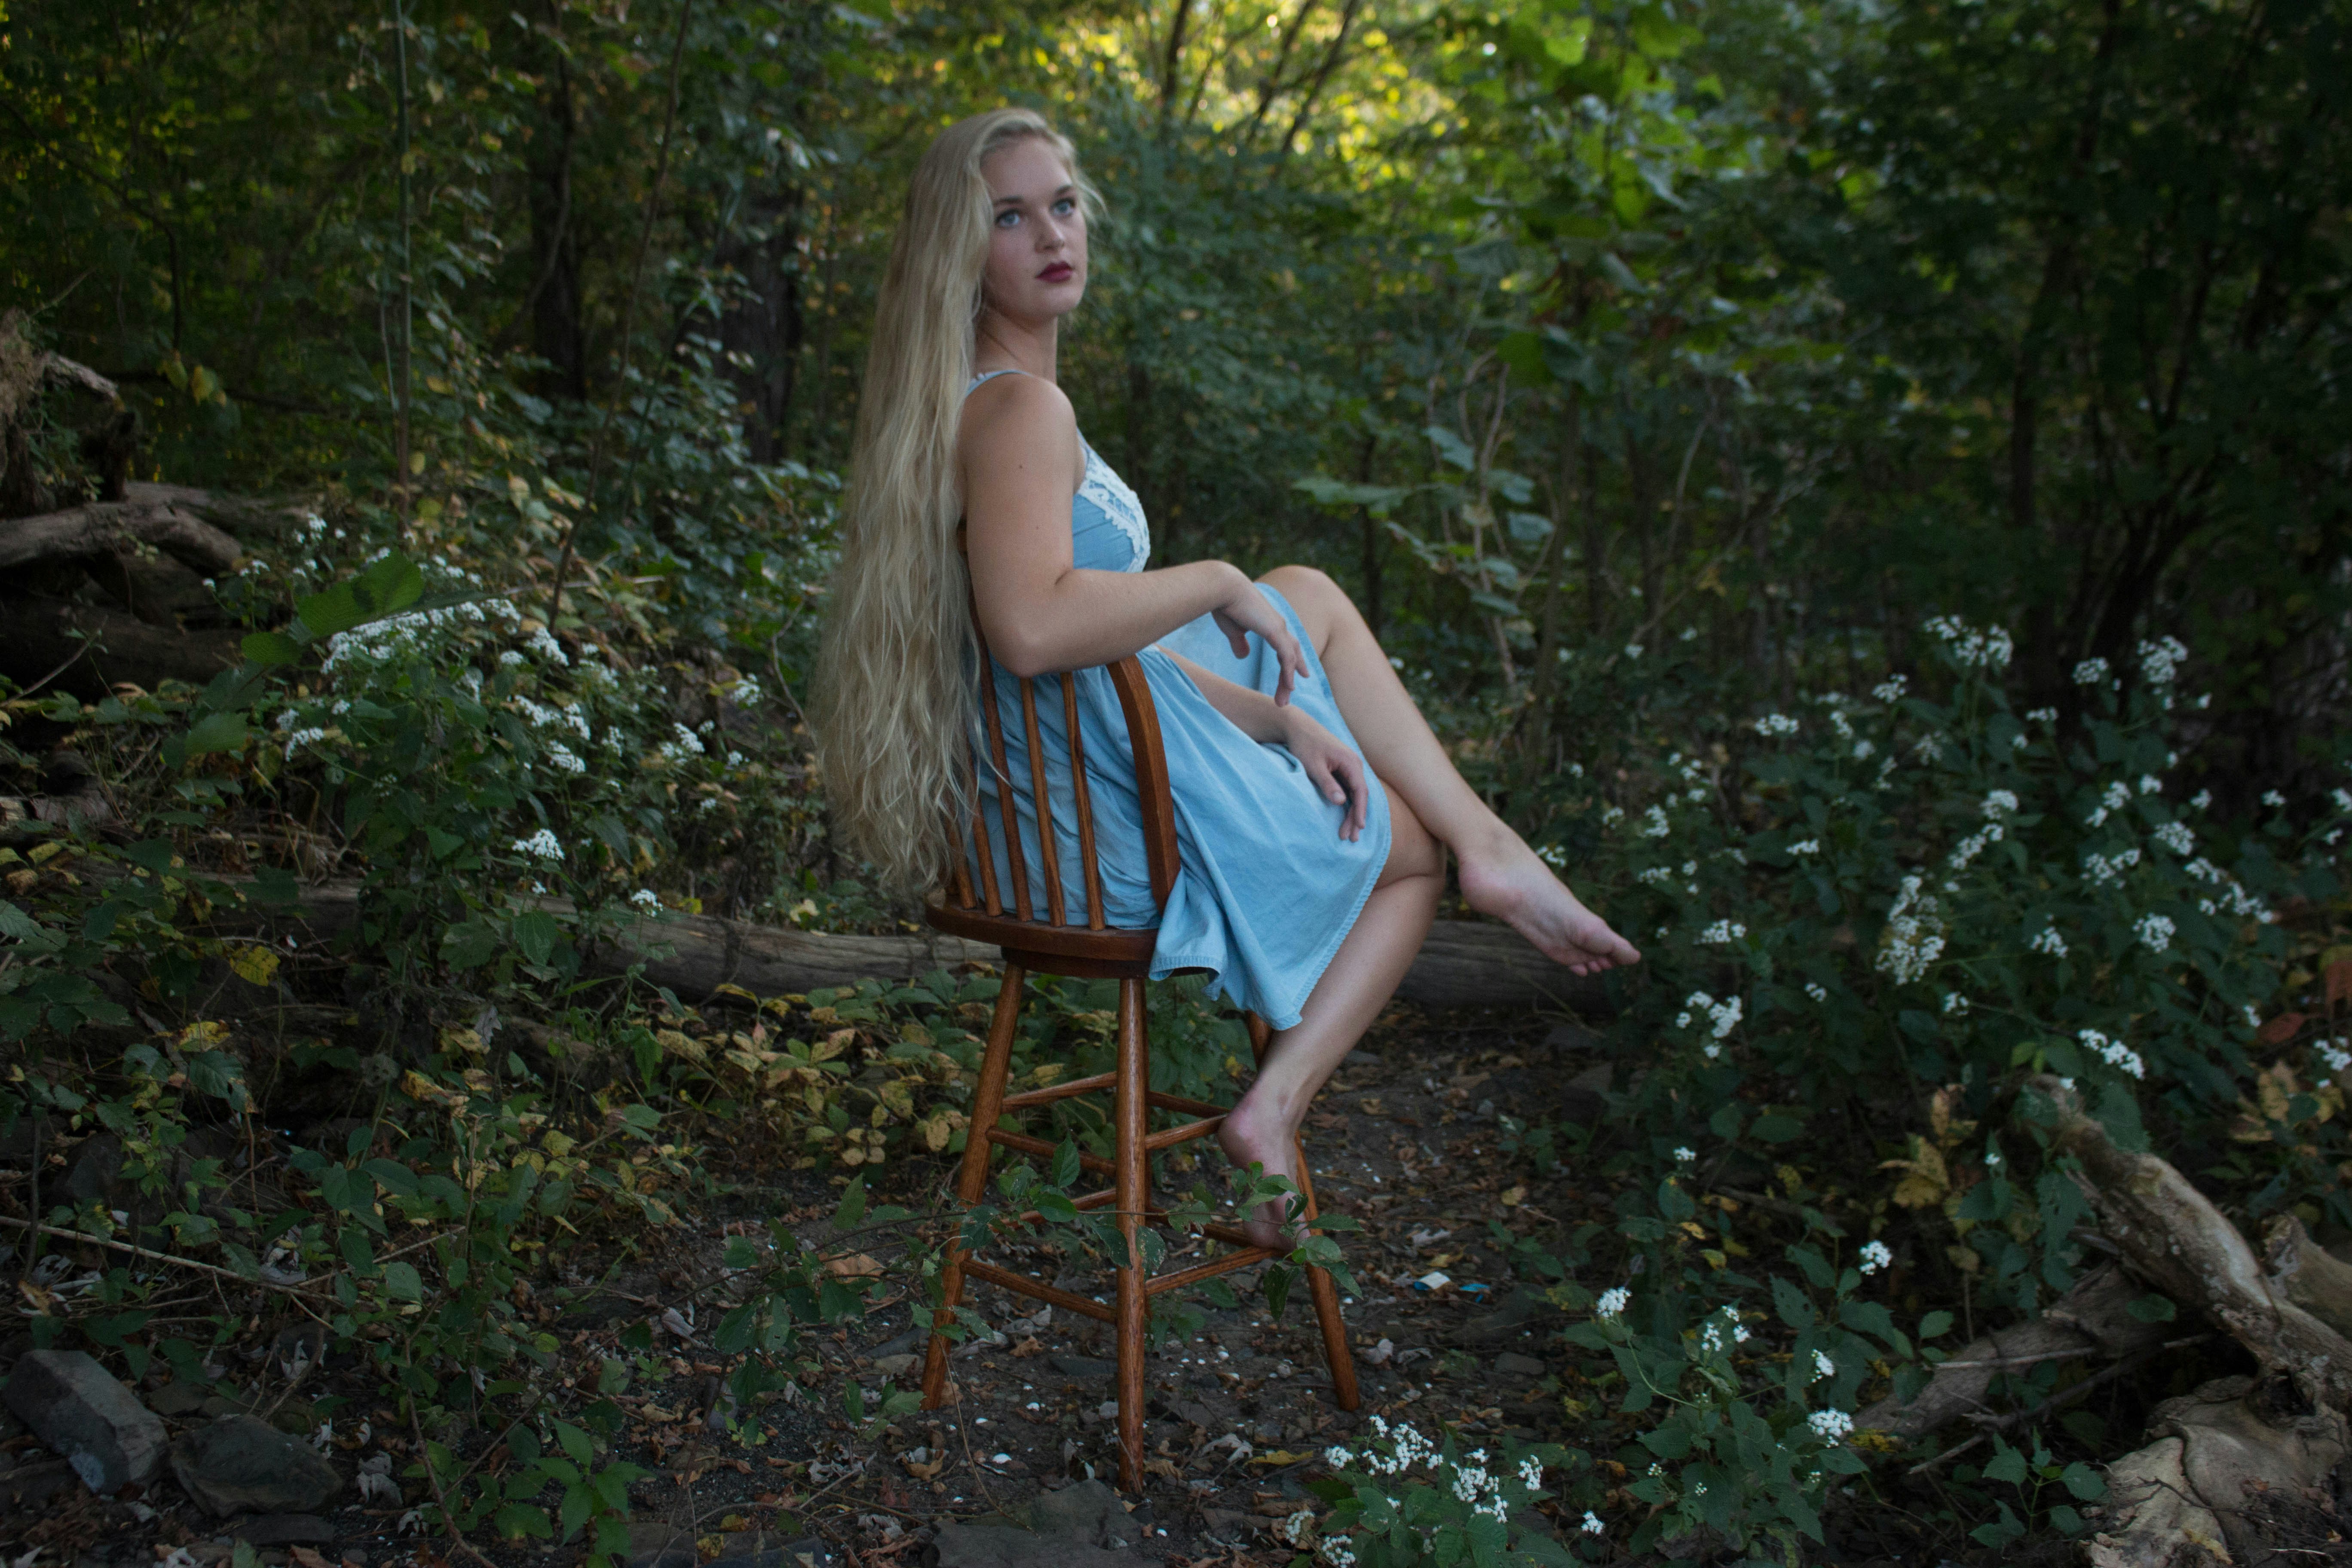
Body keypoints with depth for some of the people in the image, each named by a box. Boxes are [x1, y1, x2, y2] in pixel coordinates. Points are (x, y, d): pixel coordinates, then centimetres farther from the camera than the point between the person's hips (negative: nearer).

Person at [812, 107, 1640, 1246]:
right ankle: (1270, 1115, 15)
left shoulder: (1000, 402, 14)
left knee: (1311, 598, 21)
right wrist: (1219, 583, -20)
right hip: (1126, 830, -9)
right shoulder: (1020, 406, -19)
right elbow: (1035, 629, -37)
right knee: (1409, 847, 14)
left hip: (1059, 812, 10)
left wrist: (1275, 717, 7)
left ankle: (1490, 849, 15)